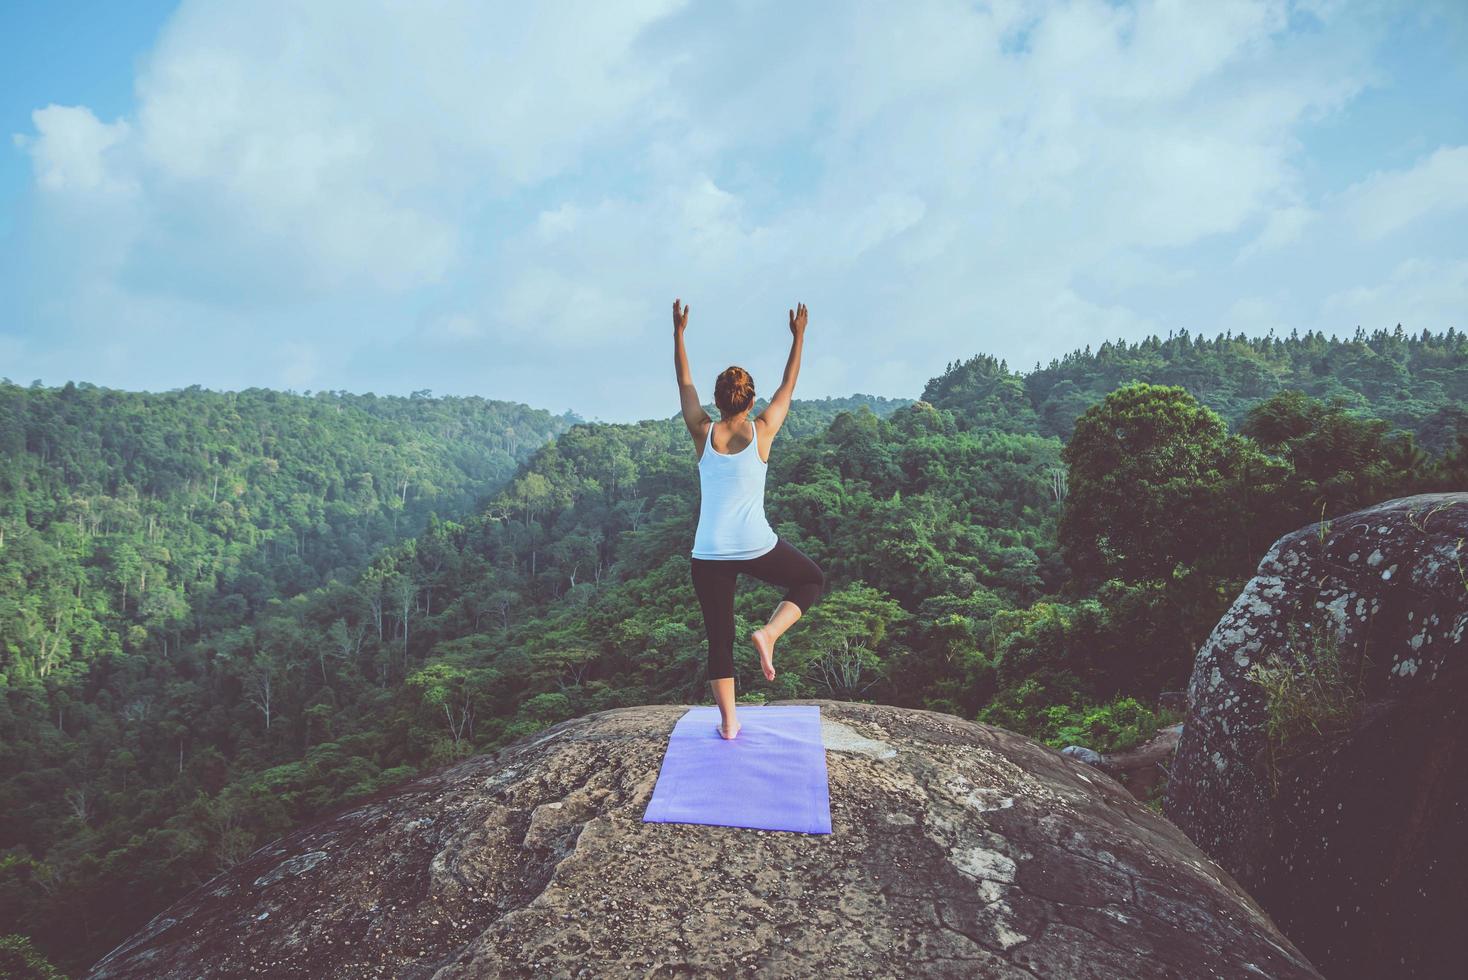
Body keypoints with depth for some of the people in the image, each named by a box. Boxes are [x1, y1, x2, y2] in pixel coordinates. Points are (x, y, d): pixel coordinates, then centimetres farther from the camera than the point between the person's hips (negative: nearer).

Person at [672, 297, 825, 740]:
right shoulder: (761, 432, -3)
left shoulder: (702, 433, 0)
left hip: (708, 555, 2)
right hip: (757, 547, -2)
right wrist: (798, 337, 22)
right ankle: (769, 633, 1)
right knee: (812, 580, 24)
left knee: (719, 638, 14)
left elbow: (684, 384, 14)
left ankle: (728, 722, 17)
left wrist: (678, 332, 24)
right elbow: (788, 387, 11)